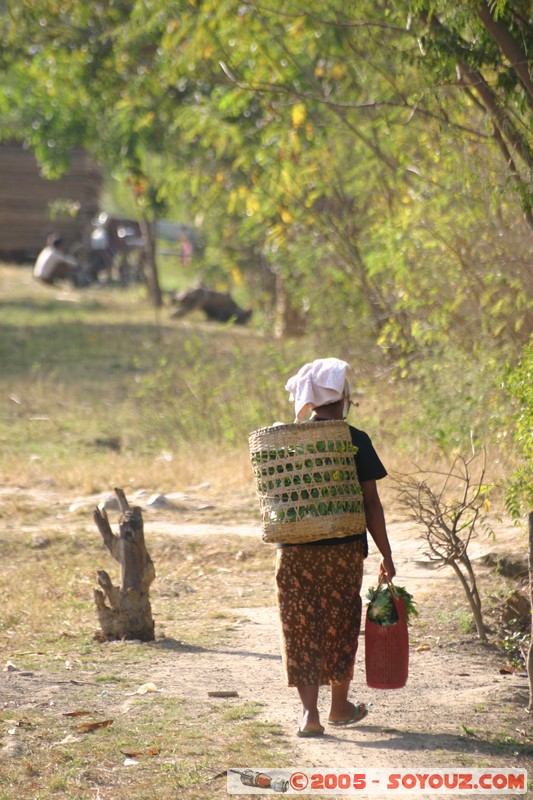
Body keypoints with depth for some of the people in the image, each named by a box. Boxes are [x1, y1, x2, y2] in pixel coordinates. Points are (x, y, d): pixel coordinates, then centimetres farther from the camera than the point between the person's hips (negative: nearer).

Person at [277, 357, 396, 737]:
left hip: (294, 552, 1)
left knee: (301, 630, 5)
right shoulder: (356, 442, -7)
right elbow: (371, 503, -6)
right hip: (343, 550, -1)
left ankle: (309, 712, -7)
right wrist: (386, 555, 1)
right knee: (340, 626, 14)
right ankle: (340, 706, 28)